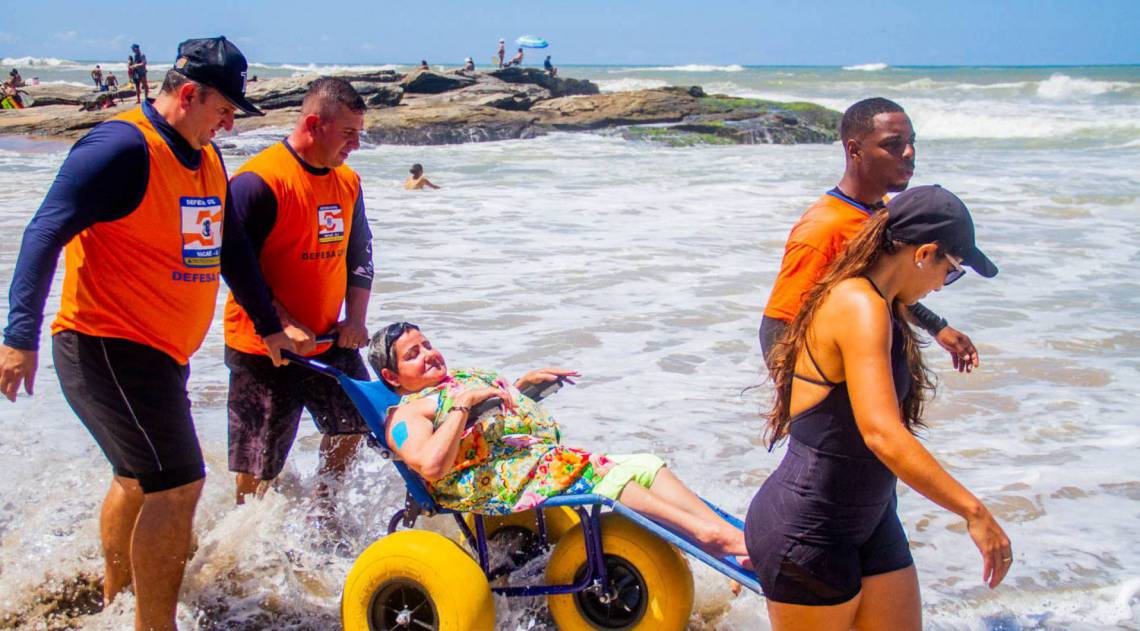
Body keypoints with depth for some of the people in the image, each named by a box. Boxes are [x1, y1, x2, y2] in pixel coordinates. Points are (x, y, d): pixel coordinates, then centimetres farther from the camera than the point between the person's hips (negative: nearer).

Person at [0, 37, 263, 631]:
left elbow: (231, 249, 22)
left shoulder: (207, 159, 11)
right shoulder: (122, 147, -17)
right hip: (109, 348, -10)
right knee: (177, 486, -12)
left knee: (139, 478, 23)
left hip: (157, 352, 10)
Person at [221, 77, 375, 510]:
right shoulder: (258, 181, -18)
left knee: (353, 424, 18)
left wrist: (355, 319, 1)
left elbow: (360, 252, 15)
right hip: (264, 349, -7)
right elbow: (233, 261, -19)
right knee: (258, 466, -2)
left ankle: (323, 513, 38)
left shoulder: (347, 182, 7)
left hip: (329, 342, 8)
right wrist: (280, 325, -21)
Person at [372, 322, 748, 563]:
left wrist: (526, 383, 26)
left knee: (646, 466, -10)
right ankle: (706, 533, -39)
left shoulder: (459, 378, 27)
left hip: (547, 454, 9)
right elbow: (431, 466, -20)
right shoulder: (407, 413, 0)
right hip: (502, 478, -9)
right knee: (611, 476, -29)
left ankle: (730, 534, -22)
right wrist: (464, 403, -16)